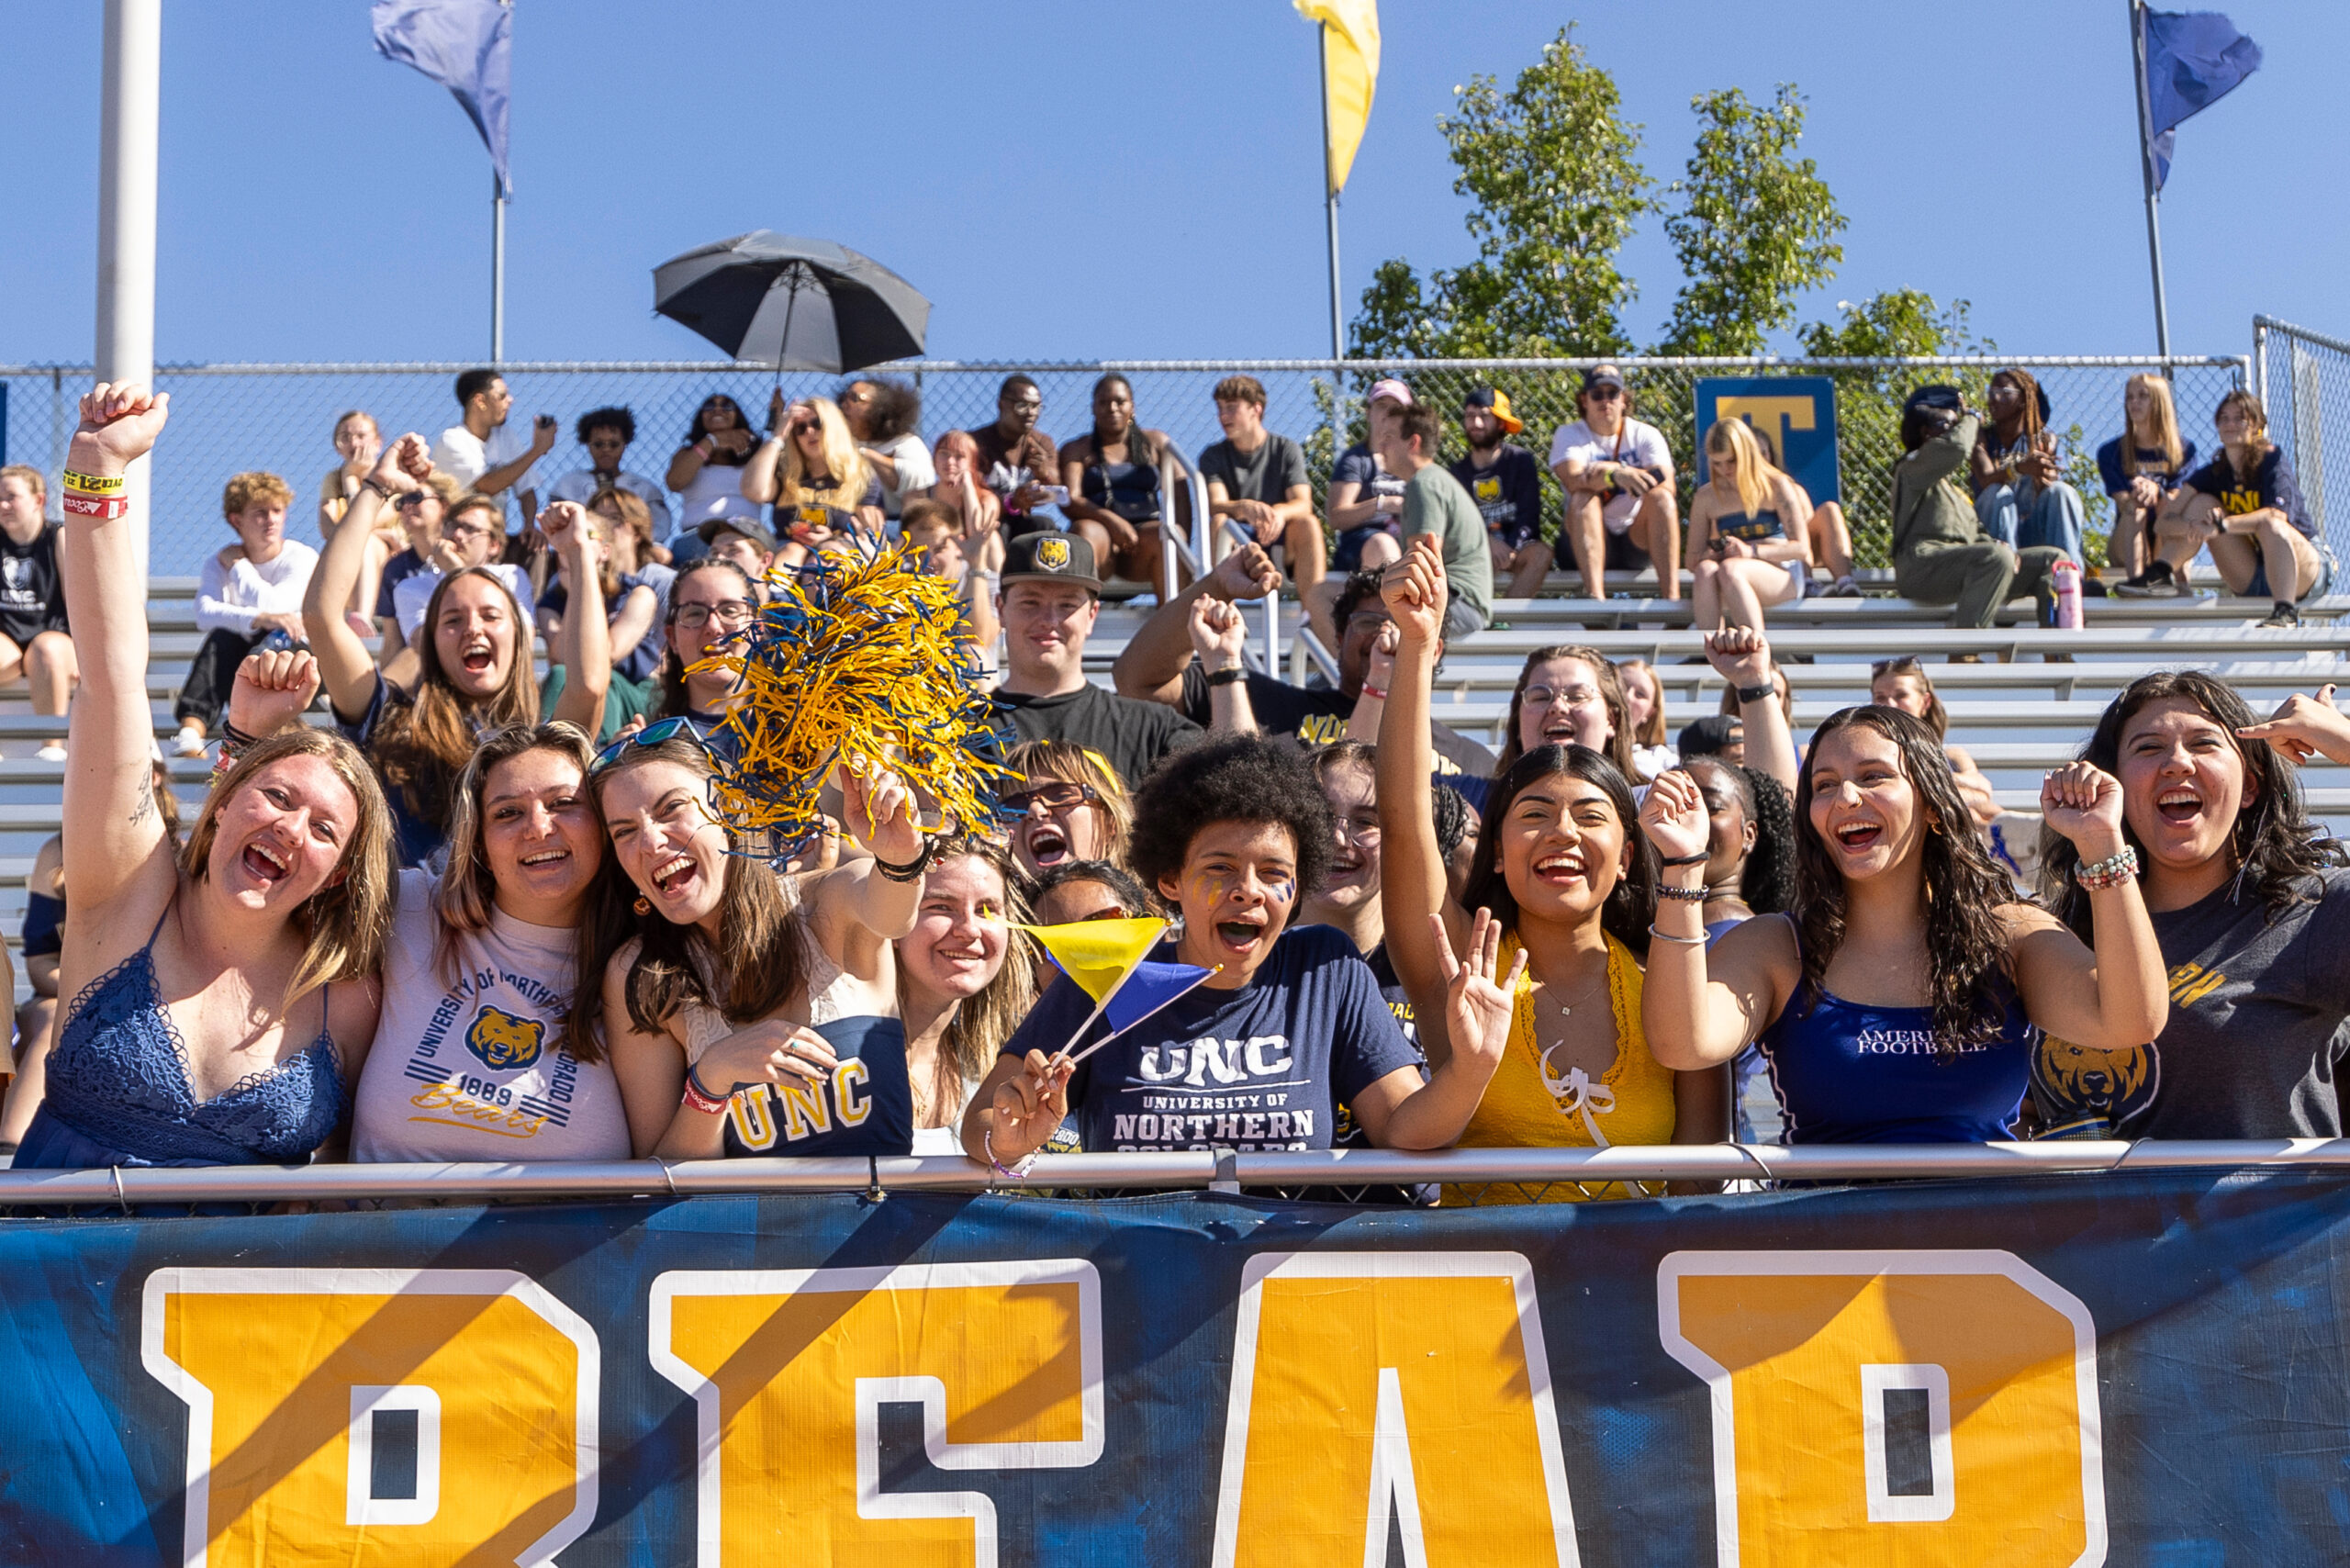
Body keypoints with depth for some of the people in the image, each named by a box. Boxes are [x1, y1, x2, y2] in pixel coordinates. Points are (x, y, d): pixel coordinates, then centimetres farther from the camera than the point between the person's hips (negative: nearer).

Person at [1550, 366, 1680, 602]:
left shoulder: (1645, 434, 6)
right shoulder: (1569, 435, 3)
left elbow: (1668, 486, -12)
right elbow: (1573, 480, -19)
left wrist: (1603, 471, -23)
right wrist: (1616, 474, -39)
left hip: (1639, 541, 1)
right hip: (1590, 541, -1)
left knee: (1661, 497, -24)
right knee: (1583, 497, -28)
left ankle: (1671, 597, -37)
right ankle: (1594, 596, -44)